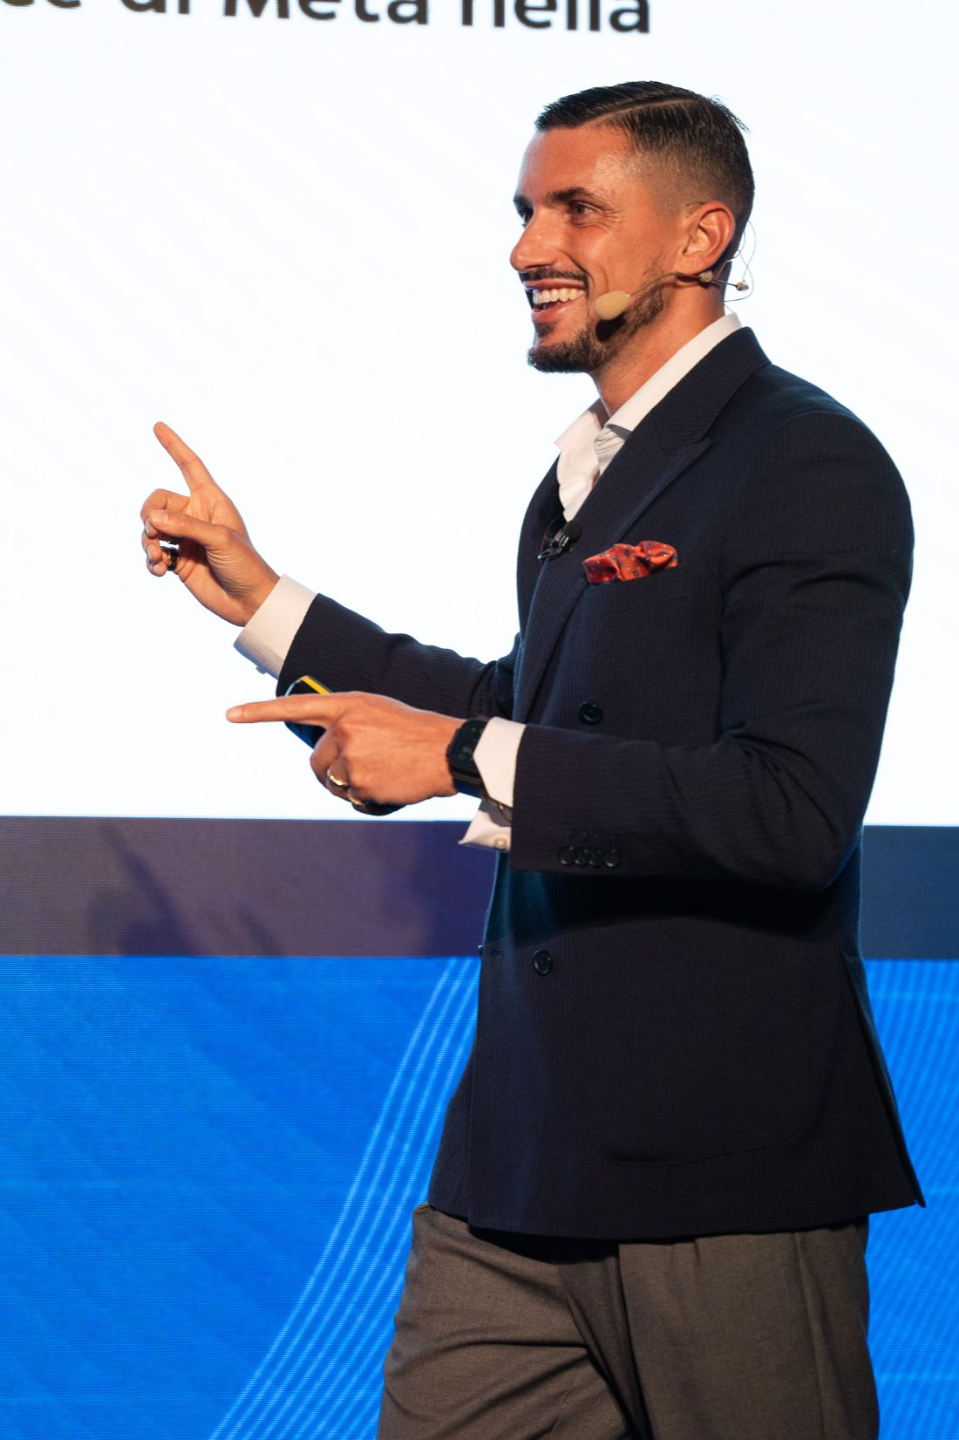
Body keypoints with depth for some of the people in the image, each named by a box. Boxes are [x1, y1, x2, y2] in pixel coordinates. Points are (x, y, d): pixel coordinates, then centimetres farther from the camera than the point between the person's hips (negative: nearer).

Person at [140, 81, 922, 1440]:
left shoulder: (811, 470, -13)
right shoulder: (589, 465, 17)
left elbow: (795, 811, -23)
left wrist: (463, 758, -21)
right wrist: (263, 600, 26)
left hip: (723, 1175, -9)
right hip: (523, 1153, 9)